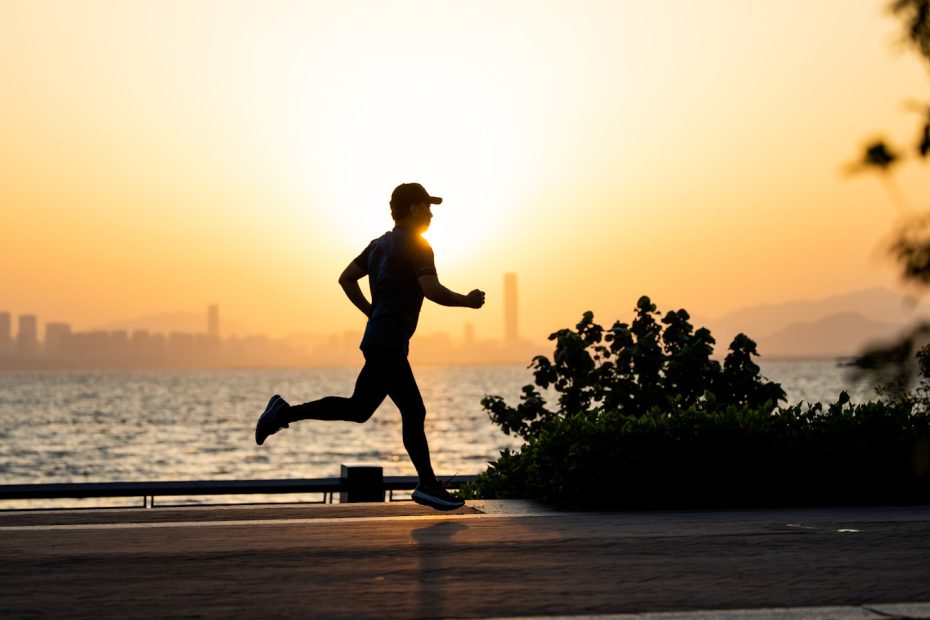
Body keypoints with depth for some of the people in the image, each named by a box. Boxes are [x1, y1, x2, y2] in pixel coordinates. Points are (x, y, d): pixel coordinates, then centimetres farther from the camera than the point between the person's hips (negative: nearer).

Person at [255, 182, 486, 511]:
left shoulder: (380, 244, 18)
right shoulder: (416, 245, -8)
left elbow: (346, 278, 19)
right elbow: (432, 290, -18)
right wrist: (468, 301, -2)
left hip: (382, 341, 10)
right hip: (389, 342, -10)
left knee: (414, 413, 8)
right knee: (359, 408, -13)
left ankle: (428, 485, 7)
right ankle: (286, 412, -14)